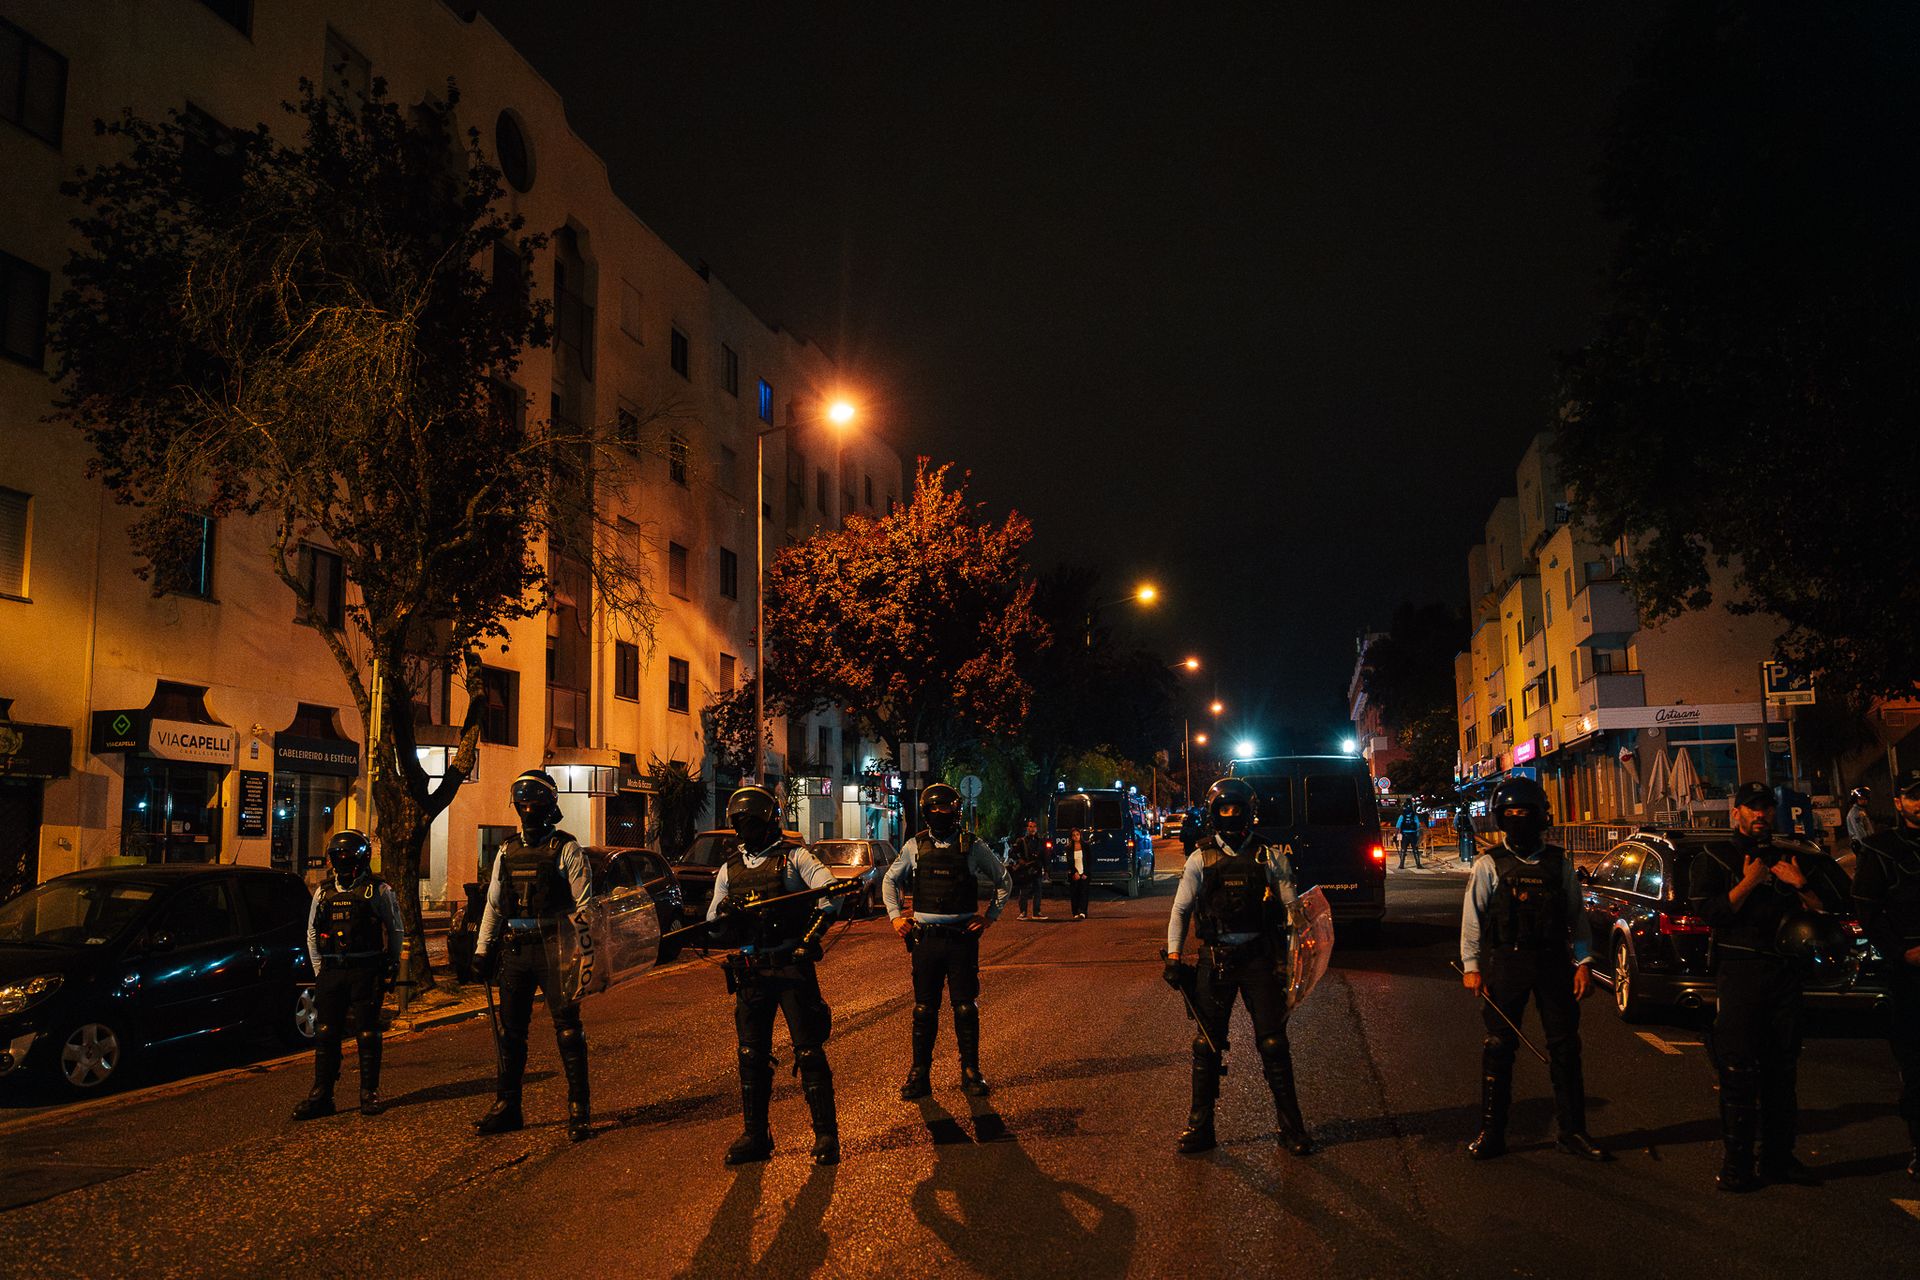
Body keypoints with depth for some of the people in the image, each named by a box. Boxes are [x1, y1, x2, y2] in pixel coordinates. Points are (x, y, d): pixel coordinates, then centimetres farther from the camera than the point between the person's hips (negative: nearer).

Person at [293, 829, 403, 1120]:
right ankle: (321, 1095, 10)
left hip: (366, 972, -4)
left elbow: (396, 930, 4)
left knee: (367, 1034, 0)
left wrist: (391, 968, 2)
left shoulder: (378, 890, 0)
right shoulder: (324, 891, 11)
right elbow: (312, 933, 18)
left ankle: (370, 1093, 9)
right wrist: (319, 970, 11)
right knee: (325, 1034, 4)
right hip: (331, 971, 4)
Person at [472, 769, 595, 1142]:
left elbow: (583, 906, -6)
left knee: (568, 1031, -3)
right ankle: (506, 1107, 21)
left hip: (553, 950, -5)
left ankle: (578, 1111, 2)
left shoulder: (566, 849, -3)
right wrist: (482, 950, 11)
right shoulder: (507, 850, 13)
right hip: (515, 950, 6)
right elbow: (493, 903, 17)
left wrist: (585, 955, -11)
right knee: (511, 1031, 11)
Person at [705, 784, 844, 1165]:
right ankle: (755, 1136, 20)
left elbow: (830, 890, -13)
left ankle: (826, 1134, 5)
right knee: (751, 1057, 9)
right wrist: (723, 916, -12)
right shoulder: (729, 868, 13)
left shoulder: (794, 856, -1)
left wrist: (812, 936, -22)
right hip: (751, 971, 5)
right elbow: (714, 926, 11)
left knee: (809, 1051, -3)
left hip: (793, 965, -5)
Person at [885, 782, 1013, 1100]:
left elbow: (1004, 881, 13)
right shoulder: (915, 846, 5)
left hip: (963, 938, -1)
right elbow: (890, 881, 18)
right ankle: (919, 1074, 13)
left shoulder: (973, 847, 1)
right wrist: (895, 916, 8)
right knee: (924, 1009, 5)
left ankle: (970, 1073, 14)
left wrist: (990, 915, 6)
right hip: (925, 938, 1)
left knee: (966, 1008, 3)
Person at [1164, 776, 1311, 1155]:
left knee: (1274, 1045, 1)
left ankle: (1291, 1127, 15)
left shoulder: (1270, 857, 3)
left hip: (1260, 959, -1)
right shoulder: (1201, 859, 5)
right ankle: (1200, 1127, 17)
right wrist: (1174, 957, -1)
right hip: (1214, 960, 1)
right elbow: (1180, 910, 8)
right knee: (1207, 1045, 6)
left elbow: (1291, 907, 5)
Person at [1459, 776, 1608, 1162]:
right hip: (1504, 964, -2)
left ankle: (1572, 1131, 19)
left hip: (1553, 963, 2)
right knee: (1498, 1047, 2)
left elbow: (1577, 916, 10)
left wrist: (1583, 961, 4)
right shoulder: (1489, 865, 1)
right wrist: (1471, 965, -5)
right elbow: (1473, 916, 0)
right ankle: (1492, 1132, 11)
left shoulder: (1559, 863, 7)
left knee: (1565, 1047, 6)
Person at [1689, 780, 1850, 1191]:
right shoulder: (1715, 857, 2)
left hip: (1784, 971, 5)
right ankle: (1736, 1164, -2)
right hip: (1739, 972, -5)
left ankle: (1779, 1157, 17)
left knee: (1782, 1069, 9)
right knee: (1738, 1069, -6)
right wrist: (1748, 883, -16)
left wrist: (1800, 885, -5)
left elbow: (1826, 906, 13)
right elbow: (1706, 911, -9)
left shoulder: (1787, 857, 16)